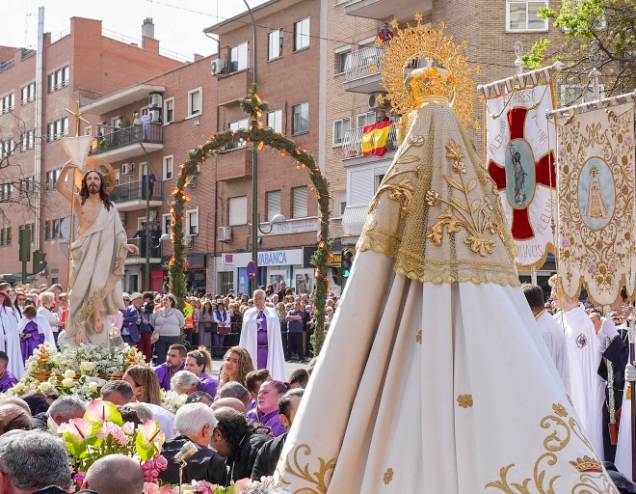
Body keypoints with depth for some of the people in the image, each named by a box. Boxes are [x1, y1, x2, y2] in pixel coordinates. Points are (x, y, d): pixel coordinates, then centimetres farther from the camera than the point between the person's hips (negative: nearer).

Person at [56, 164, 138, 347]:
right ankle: (79, 331, -8)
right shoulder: (79, 201, 9)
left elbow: (117, 233, 8)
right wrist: (65, 170, -19)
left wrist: (126, 245, -12)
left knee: (97, 287, -16)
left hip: (102, 252, 1)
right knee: (82, 290, -8)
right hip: (83, 253, -1)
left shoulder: (110, 207, 11)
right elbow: (59, 187, -2)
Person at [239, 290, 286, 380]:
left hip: (269, 348, 0)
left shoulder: (272, 313, 6)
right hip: (253, 349, 0)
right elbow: (244, 334, 5)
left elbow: (276, 335, 4)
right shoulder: (248, 314, 7)